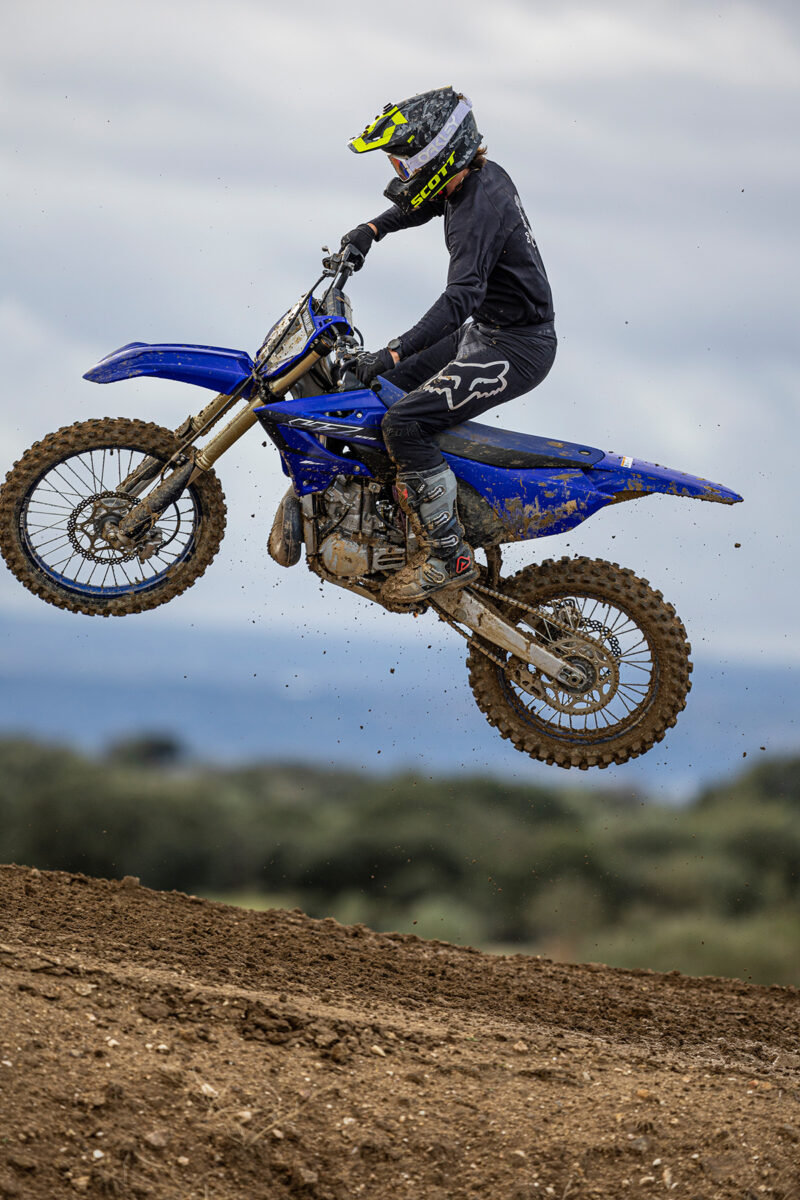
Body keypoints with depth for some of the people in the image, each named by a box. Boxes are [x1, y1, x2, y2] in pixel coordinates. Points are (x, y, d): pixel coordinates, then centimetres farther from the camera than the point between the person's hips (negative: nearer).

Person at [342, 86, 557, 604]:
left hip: (514, 348, -10)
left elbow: (461, 296, -39)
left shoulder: (477, 211, -26)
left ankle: (449, 554, -17)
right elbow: (424, 205, 28)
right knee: (386, 385, 18)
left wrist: (394, 353, -44)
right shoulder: (485, 175, 4)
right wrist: (372, 230, 15)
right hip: (486, 332, 10)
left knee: (405, 422, -22)